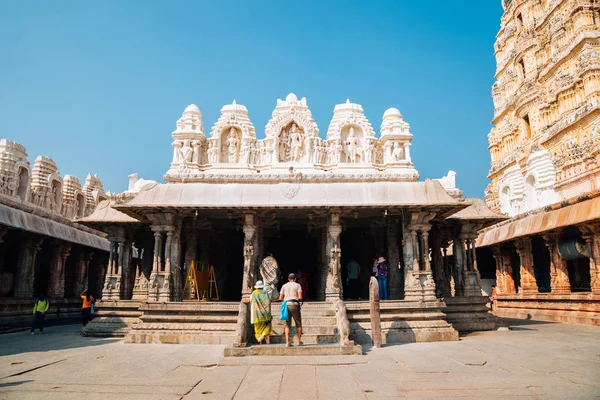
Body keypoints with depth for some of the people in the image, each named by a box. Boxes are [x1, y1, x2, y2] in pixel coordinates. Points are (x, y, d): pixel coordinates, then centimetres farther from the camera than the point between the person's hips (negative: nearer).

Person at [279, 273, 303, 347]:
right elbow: (300, 297, -4)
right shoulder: (298, 285, 7)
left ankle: (287, 341, -8)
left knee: (287, 325, 3)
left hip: (286, 305, 2)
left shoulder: (284, 286, 14)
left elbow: (280, 298, 10)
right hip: (295, 305, -2)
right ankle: (299, 341, 13)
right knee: (298, 324, 12)